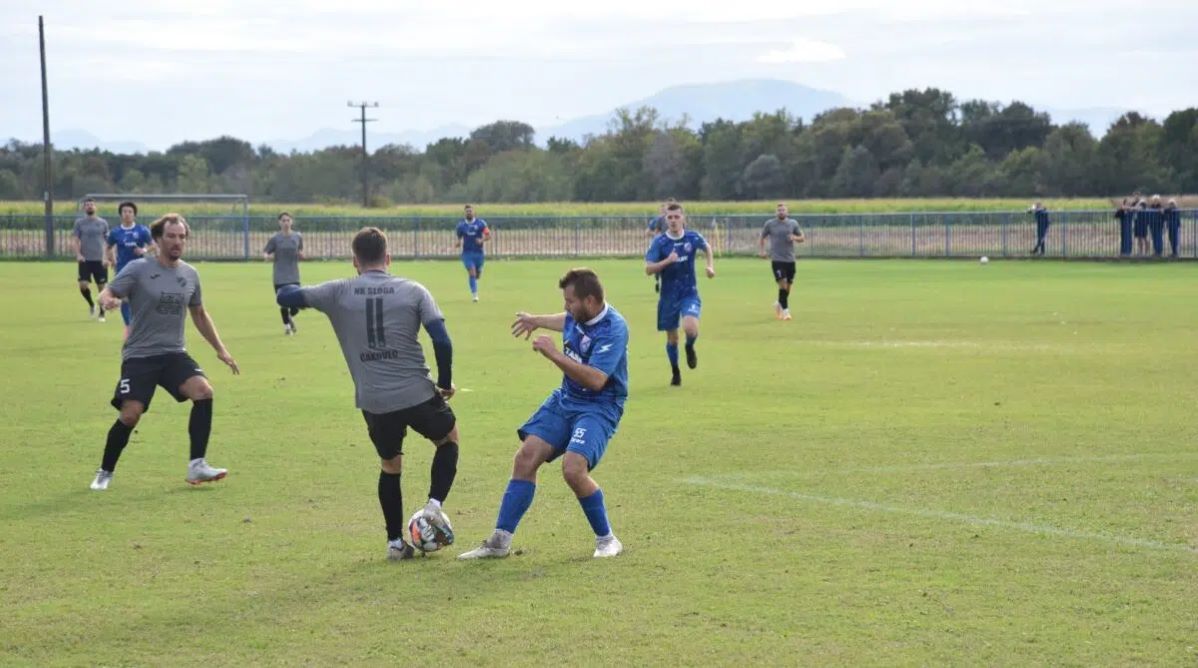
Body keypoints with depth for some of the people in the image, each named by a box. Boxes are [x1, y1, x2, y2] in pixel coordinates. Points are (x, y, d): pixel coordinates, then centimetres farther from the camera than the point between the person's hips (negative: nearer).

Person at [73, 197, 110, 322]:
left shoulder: (103, 223, 6)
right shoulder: (79, 222, 5)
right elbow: (76, 240, 3)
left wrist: (106, 257, -4)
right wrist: (78, 254, -13)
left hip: (100, 260, 0)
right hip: (85, 260, 0)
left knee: (102, 287, 0)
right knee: (83, 285, -13)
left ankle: (102, 313, 12)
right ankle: (91, 304, 15)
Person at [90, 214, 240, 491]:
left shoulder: (190, 274, 8)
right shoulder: (139, 269, -6)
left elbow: (199, 314, 21)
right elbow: (107, 294, -10)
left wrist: (220, 349, 19)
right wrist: (108, 300, -35)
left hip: (174, 354, 4)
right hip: (139, 355, -4)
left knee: (204, 391, -20)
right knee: (130, 414, -13)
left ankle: (197, 466, -14)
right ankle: (104, 473, 11)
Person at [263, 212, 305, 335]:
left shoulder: (298, 237, 4)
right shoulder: (275, 238, -3)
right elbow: (264, 252, 1)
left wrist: (301, 254, -7)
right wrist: (267, 256, -22)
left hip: (294, 276, 2)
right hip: (280, 277, -2)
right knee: (283, 304, 0)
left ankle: (291, 317, 31)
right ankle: (286, 325, 24)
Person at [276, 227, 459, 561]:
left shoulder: (338, 292, 1)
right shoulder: (413, 291, 0)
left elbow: (285, 296, 8)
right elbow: (442, 341, -7)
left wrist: (288, 288, 32)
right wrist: (445, 381, 7)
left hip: (374, 402, 1)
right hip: (417, 394, -1)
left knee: (390, 466, 24)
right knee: (449, 437, 27)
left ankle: (395, 542, 22)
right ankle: (435, 503, 9)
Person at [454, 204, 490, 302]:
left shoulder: (480, 223, -3)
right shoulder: (461, 225, 2)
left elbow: (488, 236, -4)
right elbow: (459, 237, 13)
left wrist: (482, 240, -24)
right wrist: (458, 243, -10)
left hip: (478, 252, 1)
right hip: (467, 253, -1)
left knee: (477, 275, 11)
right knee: (472, 273, -17)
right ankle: (474, 294, -11)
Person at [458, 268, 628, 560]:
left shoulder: (613, 328, -24)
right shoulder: (578, 315, 0)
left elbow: (596, 379, -31)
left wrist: (554, 354, -29)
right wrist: (537, 321, 43)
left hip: (599, 407, -8)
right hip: (565, 399, 8)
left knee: (573, 468, -26)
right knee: (526, 457, -4)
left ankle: (607, 540, -4)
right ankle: (500, 541, 3)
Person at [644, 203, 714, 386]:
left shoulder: (693, 238, -5)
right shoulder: (660, 242, -10)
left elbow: (706, 247, 18)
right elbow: (648, 269, -13)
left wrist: (710, 265, 7)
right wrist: (667, 261, -26)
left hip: (689, 293, 0)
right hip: (669, 295, 0)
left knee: (690, 328, -25)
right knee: (672, 338, 9)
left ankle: (690, 347, 11)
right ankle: (675, 372, 31)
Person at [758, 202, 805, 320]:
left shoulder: (793, 223, 6)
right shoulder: (770, 224, 0)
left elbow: (802, 238, 13)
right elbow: (762, 238, 11)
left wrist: (795, 238, -9)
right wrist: (761, 251, -5)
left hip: (790, 260, 4)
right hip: (777, 259, -4)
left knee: (788, 286, 10)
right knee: (783, 285, -15)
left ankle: (779, 304, 34)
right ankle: (785, 310, -7)